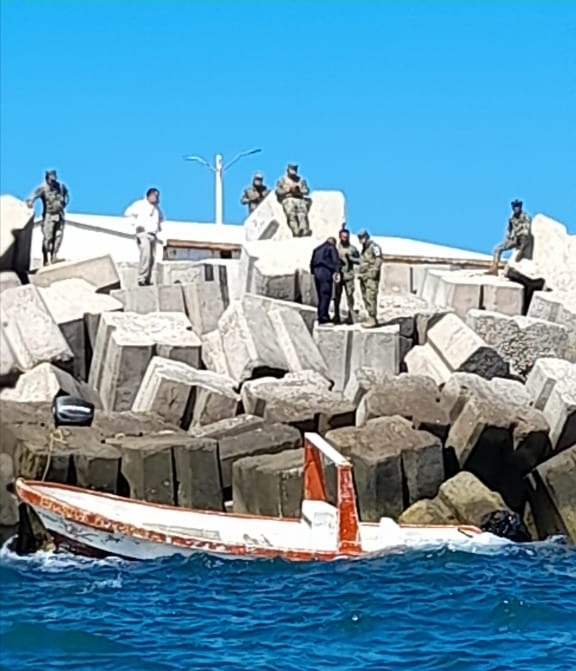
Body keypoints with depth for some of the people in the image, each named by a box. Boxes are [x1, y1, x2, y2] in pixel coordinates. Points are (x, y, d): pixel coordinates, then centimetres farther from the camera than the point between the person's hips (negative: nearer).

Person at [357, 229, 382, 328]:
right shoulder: (364, 249, 20)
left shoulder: (374, 247, -8)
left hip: (371, 278, -10)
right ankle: (371, 319, 13)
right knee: (365, 298, 9)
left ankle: (372, 319, -13)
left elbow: (378, 261, -15)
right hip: (363, 278, 10)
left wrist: (372, 274, -20)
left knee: (370, 298, -13)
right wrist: (360, 274, 12)